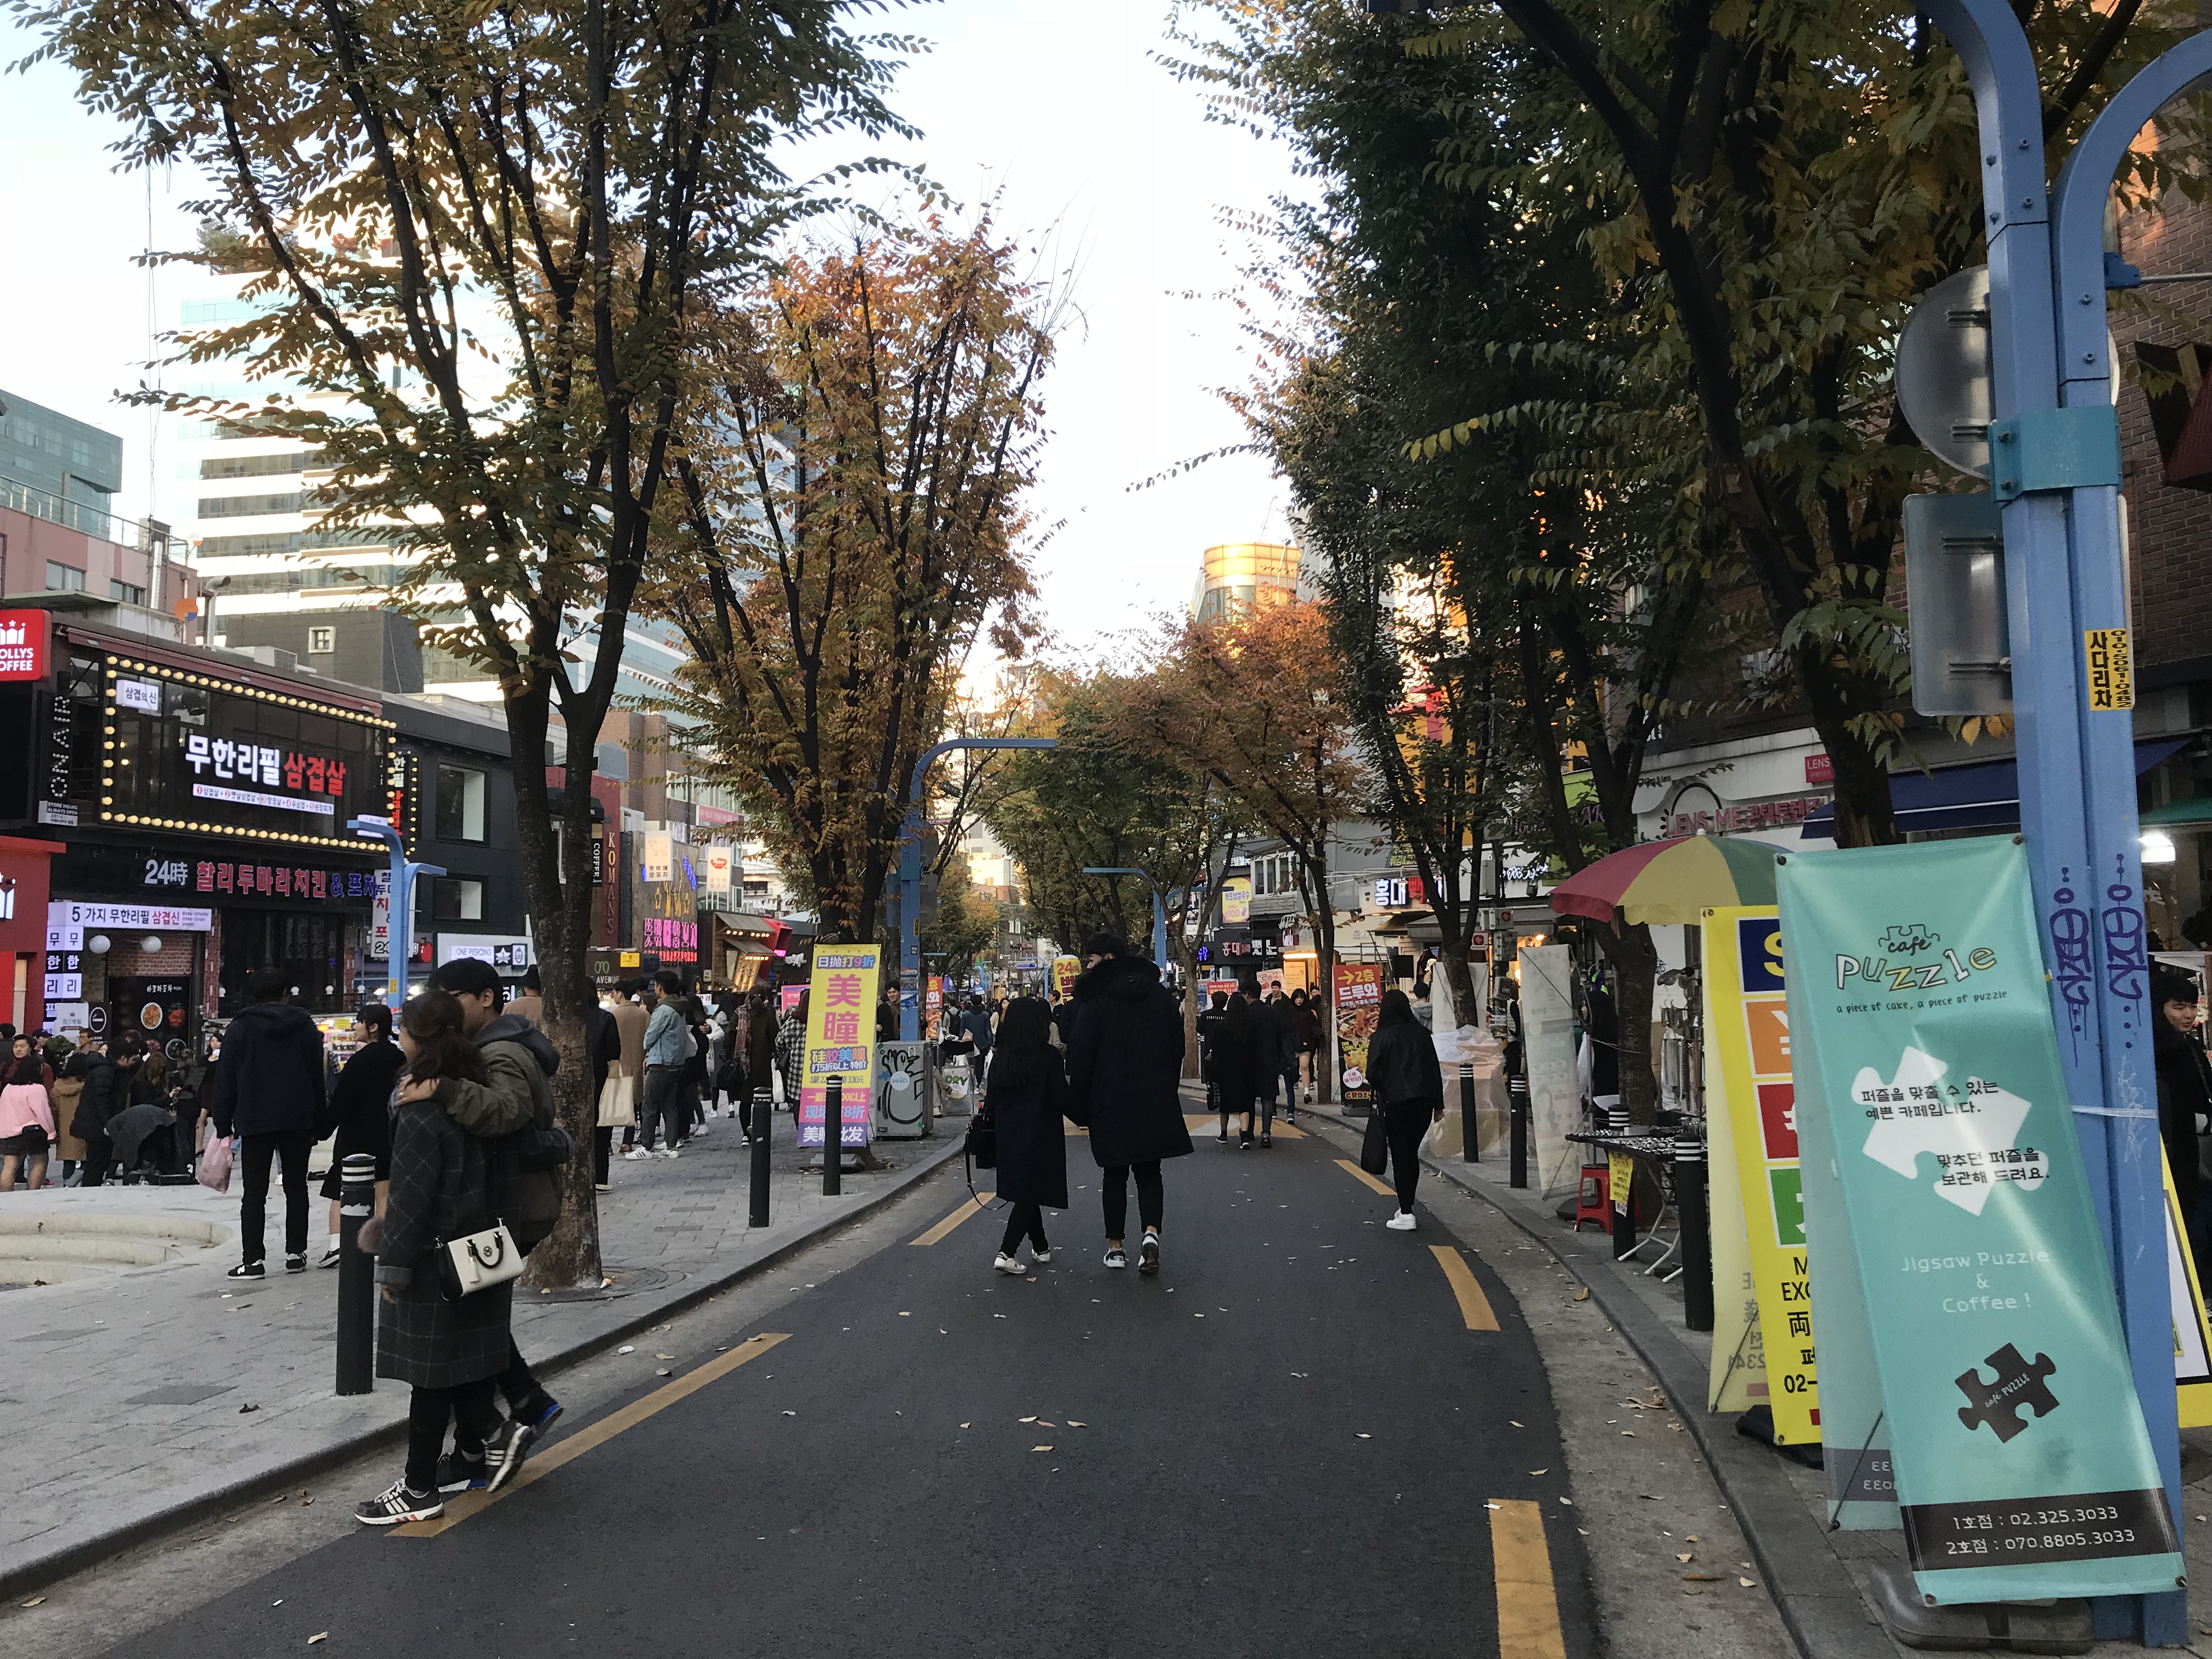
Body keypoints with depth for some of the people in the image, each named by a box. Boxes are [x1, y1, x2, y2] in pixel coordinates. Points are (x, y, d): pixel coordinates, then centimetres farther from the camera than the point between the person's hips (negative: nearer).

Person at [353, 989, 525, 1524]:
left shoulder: (421, 1113, -20)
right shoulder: (474, 1090, 6)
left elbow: (410, 1197, -19)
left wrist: (393, 1264, -12)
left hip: (435, 1255, -8)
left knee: (430, 1373, 0)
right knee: (464, 1362, 18)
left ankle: (420, 1489, 8)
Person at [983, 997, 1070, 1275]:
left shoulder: (999, 1057, 0)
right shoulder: (1049, 1056, -14)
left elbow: (992, 1100, 6)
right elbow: (1062, 1098, -14)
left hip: (1009, 1136, 5)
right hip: (1041, 1136, -5)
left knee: (1023, 1192, 18)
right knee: (1031, 1195, 0)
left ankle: (1040, 1247, 29)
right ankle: (1006, 1253, -10)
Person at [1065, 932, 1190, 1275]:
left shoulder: (1095, 998, -9)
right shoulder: (1159, 993, 5)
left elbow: (1081, 1054, -10)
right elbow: (1177, 1046, 9)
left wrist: (1078, 1103, -1)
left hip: (1110, 1103, -3)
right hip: (1156, 1102, 3)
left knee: (1114, 1173, 9)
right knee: (1148, 1172, 10)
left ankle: (1116, 1247, 14)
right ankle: (1151, 1232, -13)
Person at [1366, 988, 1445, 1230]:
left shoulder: (1381, 1037, -7)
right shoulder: (1422, 1034, 6)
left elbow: (1373, 1074, -13)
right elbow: (1435, 1071, 7)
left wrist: (1381, 1092, 8)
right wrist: (1438, 1105, 12)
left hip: (1397, 1102, -4)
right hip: (1424, 1102, 5)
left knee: (1400, 1156, 1)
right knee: (1412, 1154, 16)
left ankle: (1406, 1215, -2)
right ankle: (1406, 1207, 20)